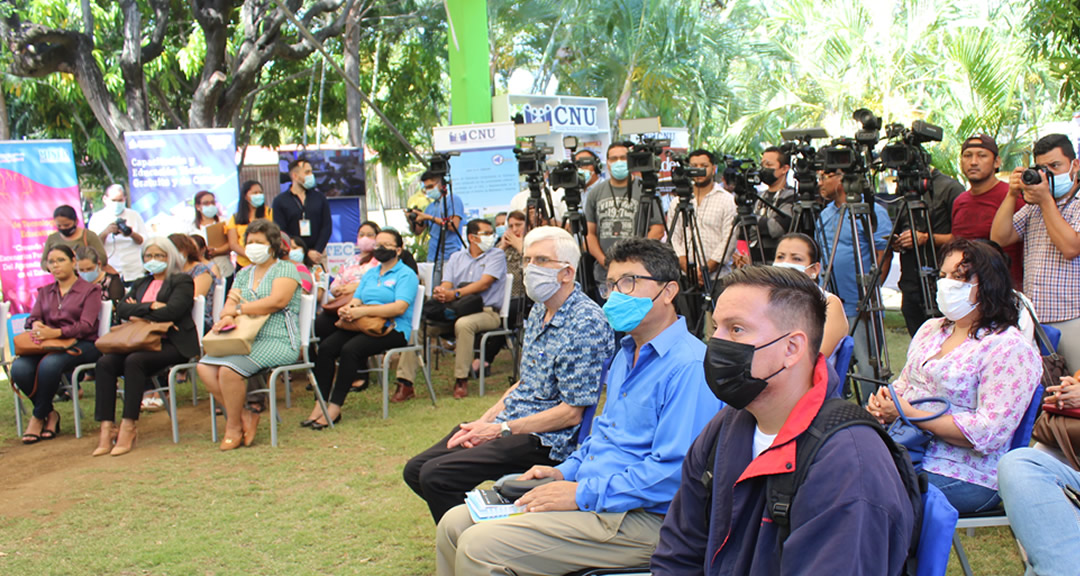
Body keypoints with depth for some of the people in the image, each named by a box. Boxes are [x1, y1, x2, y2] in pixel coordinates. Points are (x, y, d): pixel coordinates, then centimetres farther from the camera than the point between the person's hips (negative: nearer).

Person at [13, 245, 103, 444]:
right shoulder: (44, 292, 24)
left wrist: (55, 333, -25)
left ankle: (38, 417, -14)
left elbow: (86, 325, -8)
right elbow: (33, 317, 10)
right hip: (48, 346, 5)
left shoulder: (90, 290, 6)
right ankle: (50, 414, -7)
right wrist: (36, 326, -16)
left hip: (81, 345, -5)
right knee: (19, 368, -27)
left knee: (49, 364, -36)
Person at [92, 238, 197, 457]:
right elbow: (121, 310, 9)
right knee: (105, 363, -20)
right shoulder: (141, 284, 26)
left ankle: (128, 427, -28)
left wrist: (138, 313, -1)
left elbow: (172, 311, -11)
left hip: (172, 344, -6)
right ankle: (107, 428, -23)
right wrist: (150, 306, -6)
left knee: (134, 361, -33)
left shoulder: (182, 281, 6)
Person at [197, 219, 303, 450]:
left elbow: (277, 301, -16)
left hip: (278, 341, -7)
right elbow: (229, 305, 11)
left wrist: (238, 309, -9)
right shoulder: (243, 274, 23)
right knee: (205, 367, -17)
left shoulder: (286, 269, 2)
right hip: (245, 340, 7)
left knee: (229, 369, -28)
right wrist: (227, 317, -14)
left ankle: (234, 427, -7)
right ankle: (245, 416, -10)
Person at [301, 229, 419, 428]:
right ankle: (320, 404, -20)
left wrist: (363, 311, -23)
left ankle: (334, 408, -25)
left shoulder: (406, 275, 0)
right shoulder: (370, 273, 25)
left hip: (393, 329, -7)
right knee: (326, 347, -19)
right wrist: (347, 309, -9)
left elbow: (400, 307, -15)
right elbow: (356, 299, 16)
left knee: (350, 349, -31)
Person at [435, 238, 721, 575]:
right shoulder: (627, 352, 16)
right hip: (587, 489, 10)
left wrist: (583, 494, -20)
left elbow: (674, 471, -25)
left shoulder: (689, 367, -18)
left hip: (640, 518, -10)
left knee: (477, 547, -21)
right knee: (454, 524, 4)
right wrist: (566, 471, 11)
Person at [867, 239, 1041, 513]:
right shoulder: (931, 329, 15)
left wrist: (909, 413, -18)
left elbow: (989, 433, -19)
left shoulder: (1010, 349, -10)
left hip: (961, 477, -7)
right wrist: (884, 404, -2)